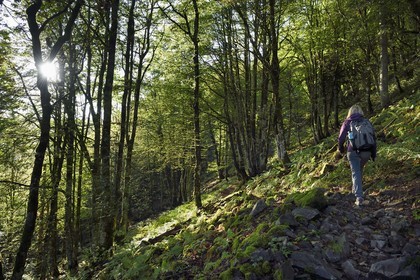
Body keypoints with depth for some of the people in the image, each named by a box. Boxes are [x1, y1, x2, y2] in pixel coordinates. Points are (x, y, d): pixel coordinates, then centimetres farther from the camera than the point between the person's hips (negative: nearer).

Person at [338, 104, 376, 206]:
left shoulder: (347, 123, 3)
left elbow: (341, 138, 2)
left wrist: (341, 149, 20)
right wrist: (373, 154, 16)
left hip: (353, 152, -3)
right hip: (366, 152, 3)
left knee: (356, 173, -1)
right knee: (360, 170, 24)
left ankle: (359, 196, -12)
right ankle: (356, 189, 35)